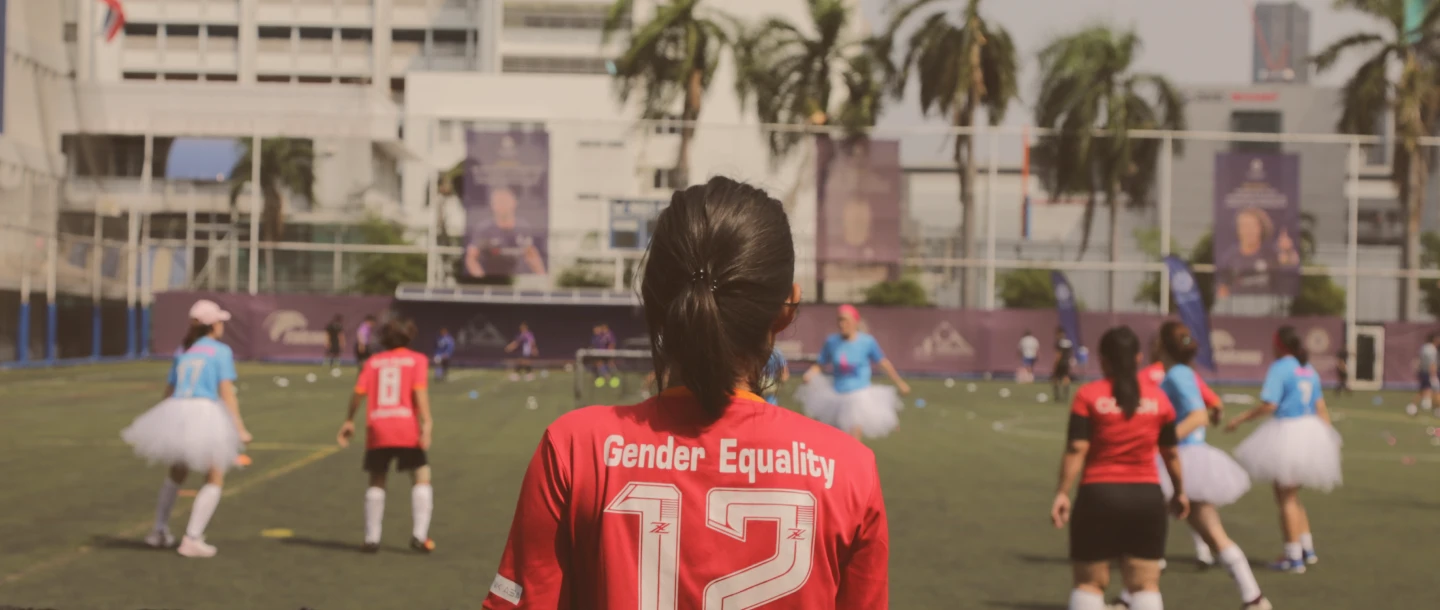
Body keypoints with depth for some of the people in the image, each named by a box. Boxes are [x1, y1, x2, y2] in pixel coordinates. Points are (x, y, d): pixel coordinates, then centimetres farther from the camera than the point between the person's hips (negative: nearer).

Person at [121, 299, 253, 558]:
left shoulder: (183, 352, 20)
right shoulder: (221, 351, 4)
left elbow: (169, 391, 24)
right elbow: (227, 392, -7)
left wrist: (168, 421, 39)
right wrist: (239, 427, -10)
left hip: (176, 411, 6)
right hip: (204, 412, -6)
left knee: (177, 474, 27)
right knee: (215, 480, 6)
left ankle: (159, 530, 30)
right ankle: (192, 539, -3)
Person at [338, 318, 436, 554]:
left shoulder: (373, 361, 14)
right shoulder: (416, 360, 7)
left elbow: (359, 392, 5)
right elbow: (419, 390, -8)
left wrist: (349, 421, 16)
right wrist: (426, 422, -13)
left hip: (377, 430, 2)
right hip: (407, 428, -2)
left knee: (377, 481, 14)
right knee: (421, 476, 8)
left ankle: (372, 538, 13)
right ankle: (419, 535, -1)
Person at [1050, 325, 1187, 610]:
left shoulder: (1088, 395, -5)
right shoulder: (1158, 398, 4)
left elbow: (1076, 449, -13)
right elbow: (1170, 453, 9)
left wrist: (1062, 492, -11)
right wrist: (1180, 491, 21)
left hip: (1098, 495, -2)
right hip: (1147, 497, 2)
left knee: (1089, 583, 8)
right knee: (1146, 583, 7)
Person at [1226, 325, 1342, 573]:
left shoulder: (1280, 368, -12)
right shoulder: (1309, 369, 11)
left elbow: (1269, 405, -20)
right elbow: (1321, 408, 12)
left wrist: (1240, 420, -12)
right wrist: (1325, 440, 19)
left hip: (1287, 431, -8)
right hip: (1309, 432, 8)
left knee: (1286, 499, 2)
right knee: (1292, 496, 22)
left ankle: (1294, 557, 6)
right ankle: (1308, 549, 23)